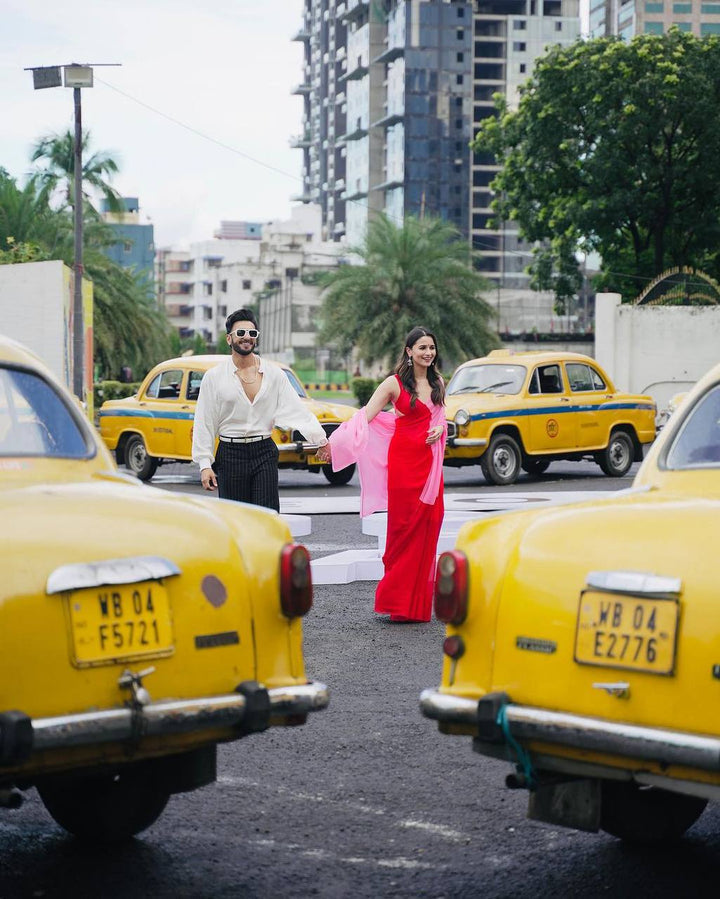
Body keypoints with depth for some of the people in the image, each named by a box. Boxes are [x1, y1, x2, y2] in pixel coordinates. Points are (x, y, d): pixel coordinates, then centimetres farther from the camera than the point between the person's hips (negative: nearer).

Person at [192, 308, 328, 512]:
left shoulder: (274, 374, 5)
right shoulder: (214, 377, 2)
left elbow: (296, 410, 2)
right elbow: (204, 424, 2)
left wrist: (321, 439, -7)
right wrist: (205, 465, -4)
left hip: (264, 452, 1)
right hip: (230, 454, -1)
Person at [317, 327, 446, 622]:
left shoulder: (438, 383, 12)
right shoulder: (395, 383, -4)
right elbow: (365, 416, -10)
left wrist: (440, 428, -1)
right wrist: (332, 443, -20)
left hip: (430, 462, 5)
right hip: (404, 460, -5)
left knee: (427, 527, 2)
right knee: (404, 527, -5)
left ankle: (417, 604, 9)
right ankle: (397, 602, 1)